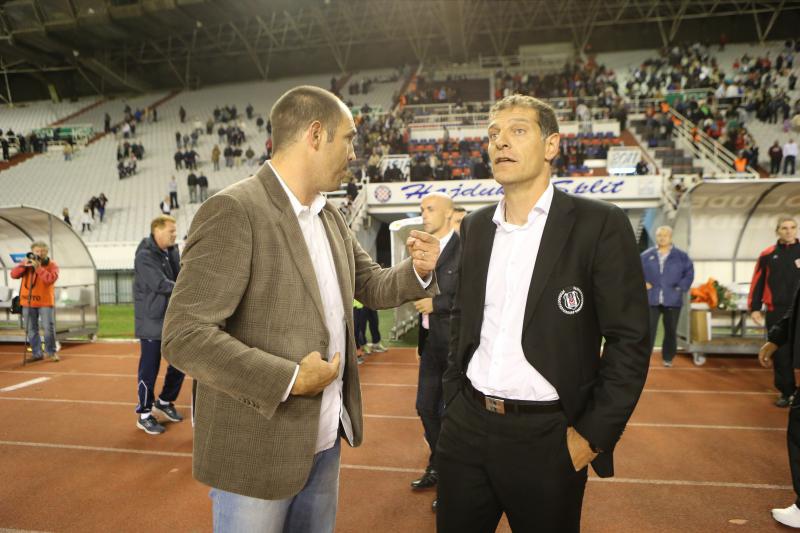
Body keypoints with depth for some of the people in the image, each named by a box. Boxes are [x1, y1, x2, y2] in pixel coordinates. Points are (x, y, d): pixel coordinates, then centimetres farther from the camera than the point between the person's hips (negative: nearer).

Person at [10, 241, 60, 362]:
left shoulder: (52, 265, -4)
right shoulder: (26, 262, 7)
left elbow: (50, 279, -20)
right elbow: (13, 275, -3)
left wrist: (38, 267, -25)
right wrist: (24, 265, -17)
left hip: (46, 302, -3)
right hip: (28, 301, 3)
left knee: (49, 328, -3)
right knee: (31, 329, 6)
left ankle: (51, 352, 12)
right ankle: (37, 353, 14)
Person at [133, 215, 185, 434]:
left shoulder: (172, 251, 9)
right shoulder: (145, 256, -15)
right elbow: (161, 284, -24)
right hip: (152, 321, -7)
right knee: (149, 368, 2)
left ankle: (164, 402, 34)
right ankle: (144, 414, 18)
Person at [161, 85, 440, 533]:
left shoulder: (330, 215, 7)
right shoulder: (234, 211, -19)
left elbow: (371, 285, 14)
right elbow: (184, 336, -23)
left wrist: (419, 270, -6)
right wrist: (289, 379, -23)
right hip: (257, 450, -7)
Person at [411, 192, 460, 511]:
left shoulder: (464, 248, -14)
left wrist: (436, 304, -18)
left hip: (457, 342, -8)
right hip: (431, 341, 8)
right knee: (426, 406, 16)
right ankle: (437, 468, 37)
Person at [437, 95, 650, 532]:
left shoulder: (600, 225, -9)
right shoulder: (475, 226, 7)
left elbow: (630, 340, -10)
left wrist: (594, 434, -11)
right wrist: (453, 397, 10)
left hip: (546, 436, -4)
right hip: (465, 427, 4)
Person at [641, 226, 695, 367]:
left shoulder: (681, 256, 5)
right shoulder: (646, 255, 5)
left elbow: (689, 273, 6)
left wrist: (681, 288, -5)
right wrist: (643, 283, -4)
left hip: (672, 301, 1)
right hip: (651, 300, -1)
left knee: (671, 331, 10)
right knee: (648, 329, -4)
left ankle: (668, 358, 24)